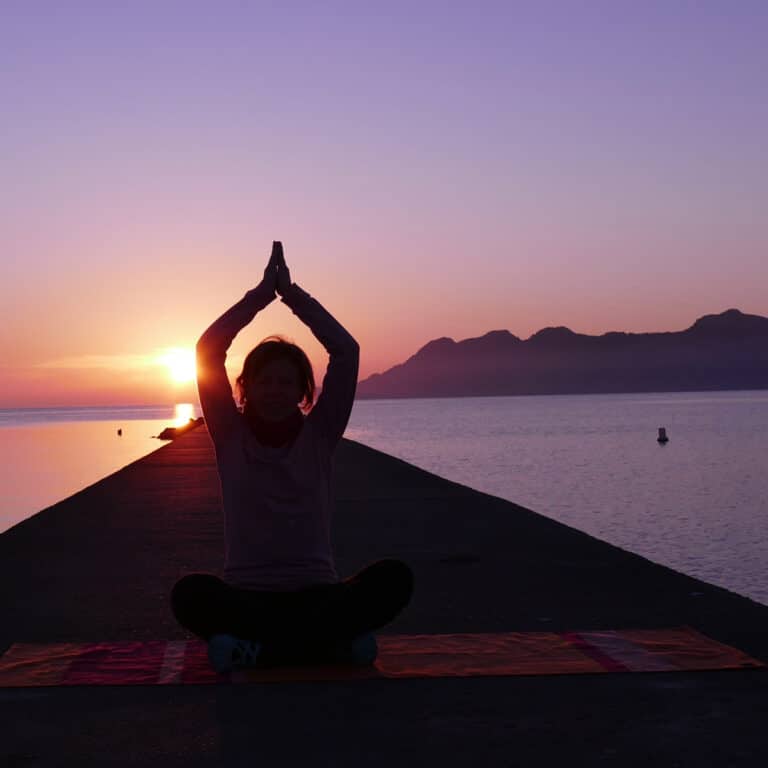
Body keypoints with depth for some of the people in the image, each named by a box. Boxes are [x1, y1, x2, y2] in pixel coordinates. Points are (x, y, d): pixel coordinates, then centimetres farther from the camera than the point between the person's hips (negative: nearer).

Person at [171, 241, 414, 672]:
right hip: (247, 596, -1)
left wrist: (291, 292, -3)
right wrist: (264, 292, -5)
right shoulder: (231, 436, 4)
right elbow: (208, 349, -6)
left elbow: (347, 351, -4)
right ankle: (335, 641, -28)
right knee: (190, 593, -34)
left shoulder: (320, 434, 5)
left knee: (395, 578, -28)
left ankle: (256, 648, -26)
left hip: (317, 595, 1)